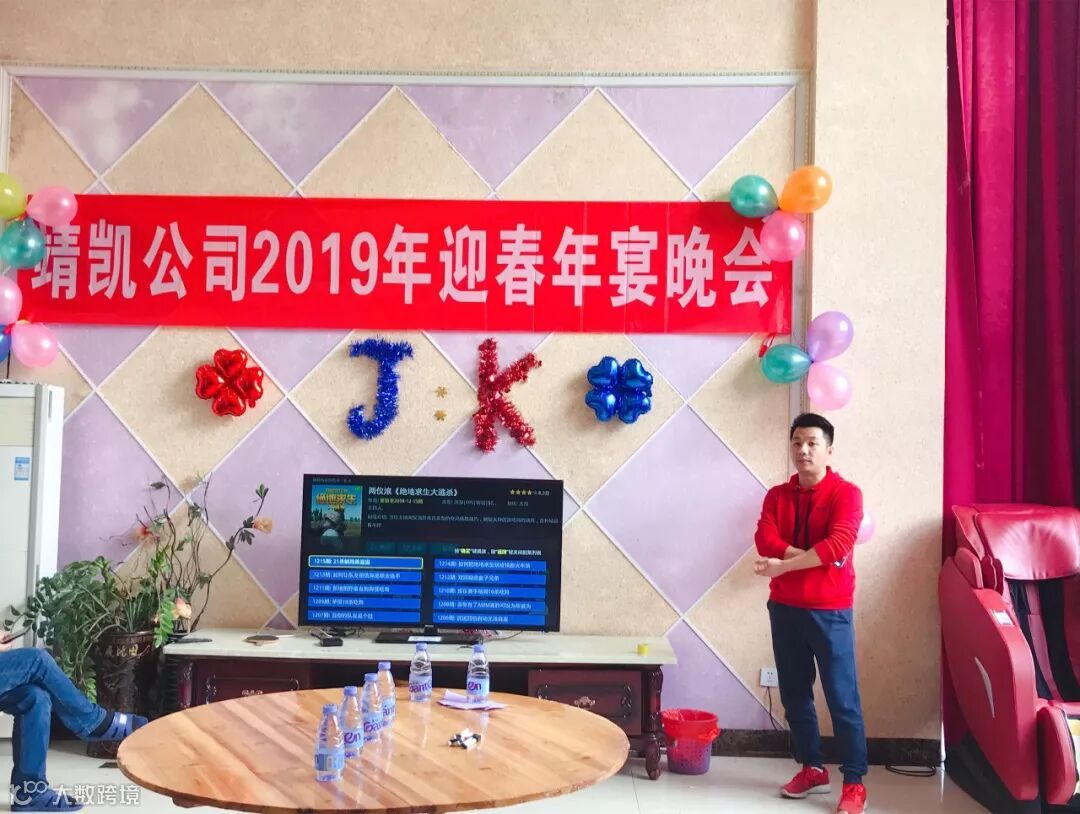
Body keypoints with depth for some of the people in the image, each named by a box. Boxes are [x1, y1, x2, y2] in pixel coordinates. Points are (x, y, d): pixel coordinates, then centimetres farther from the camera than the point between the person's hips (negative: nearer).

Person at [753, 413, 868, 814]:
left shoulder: (845, 493, -8)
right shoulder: (777, 495, 7)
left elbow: (838, 546, -22)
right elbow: (765, 541, -8)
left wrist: (784, 564, -19)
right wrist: (813, 555, -20)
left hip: (830, 612, -5)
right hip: (785, 610, 5)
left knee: (842, 699, 1)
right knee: (794, 695, 13)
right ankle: (812, 769, 28)